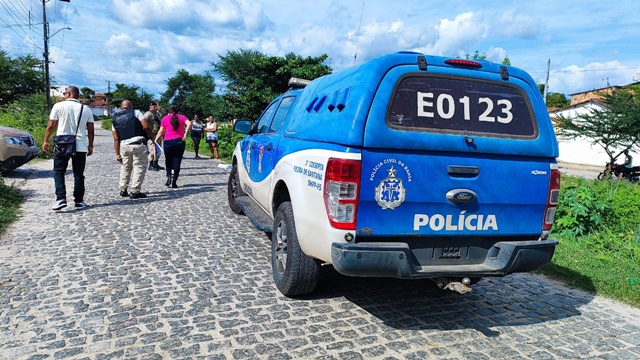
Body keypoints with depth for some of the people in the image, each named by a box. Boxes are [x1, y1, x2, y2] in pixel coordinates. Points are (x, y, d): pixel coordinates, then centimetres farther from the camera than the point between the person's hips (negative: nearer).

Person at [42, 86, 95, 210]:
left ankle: (61, 199, -7)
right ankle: (79, 201, 9)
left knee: (58, 173, 5)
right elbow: (90, 130, 8)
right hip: (80, 147, 2)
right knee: (78, 174, 8)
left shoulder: (59, 106, 0)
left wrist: (46, 141, 10)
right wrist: (90, 146, 16)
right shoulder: (86, 110, 7)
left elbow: (51, 126, -1)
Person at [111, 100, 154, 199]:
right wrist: (152, 136, 7)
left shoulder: (115, 119, 17)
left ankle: (123, 190, 23)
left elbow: (116, 139, 13)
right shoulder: (136, 112, 4)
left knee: (125, 168, 20)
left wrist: (117, 154, 14)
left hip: (123, 145, 5)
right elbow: (146, 126, -8)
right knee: (139, 167, 1)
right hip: (138, 144, -5)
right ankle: (135, 191, -1)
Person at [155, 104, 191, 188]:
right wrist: (185, 134, -11)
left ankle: (169, 176, -1)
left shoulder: (165, 118, 11)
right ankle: (174, 182, 1)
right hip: (179, 141, -1)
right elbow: (189, 124, -12)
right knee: (177, 162, 4)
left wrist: (155, 140, 12)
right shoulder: (182, 117, 8)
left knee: (168, 161, 17)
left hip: (167, 141, 1)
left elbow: (161, 131, 6)